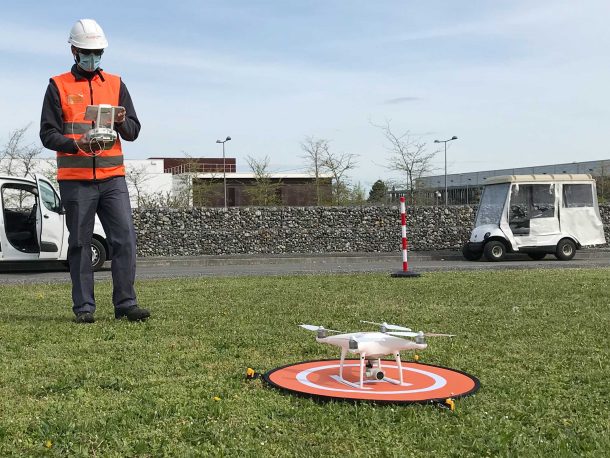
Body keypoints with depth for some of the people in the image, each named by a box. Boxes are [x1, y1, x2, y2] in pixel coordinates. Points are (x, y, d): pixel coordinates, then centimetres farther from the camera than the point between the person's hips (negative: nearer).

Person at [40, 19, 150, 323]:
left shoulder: (116, 84, 14)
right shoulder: (59, 86, 6)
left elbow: (134, 132, 12)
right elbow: (48, 134, 0)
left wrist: (122, 122, -11)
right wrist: (75, 144, -19)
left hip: (113, 177, 2)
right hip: (75, 180, -2)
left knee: (124, 239, -5)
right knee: (80, 244, 2)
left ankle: (125, 303, 1)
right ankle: (83, 307, 8)